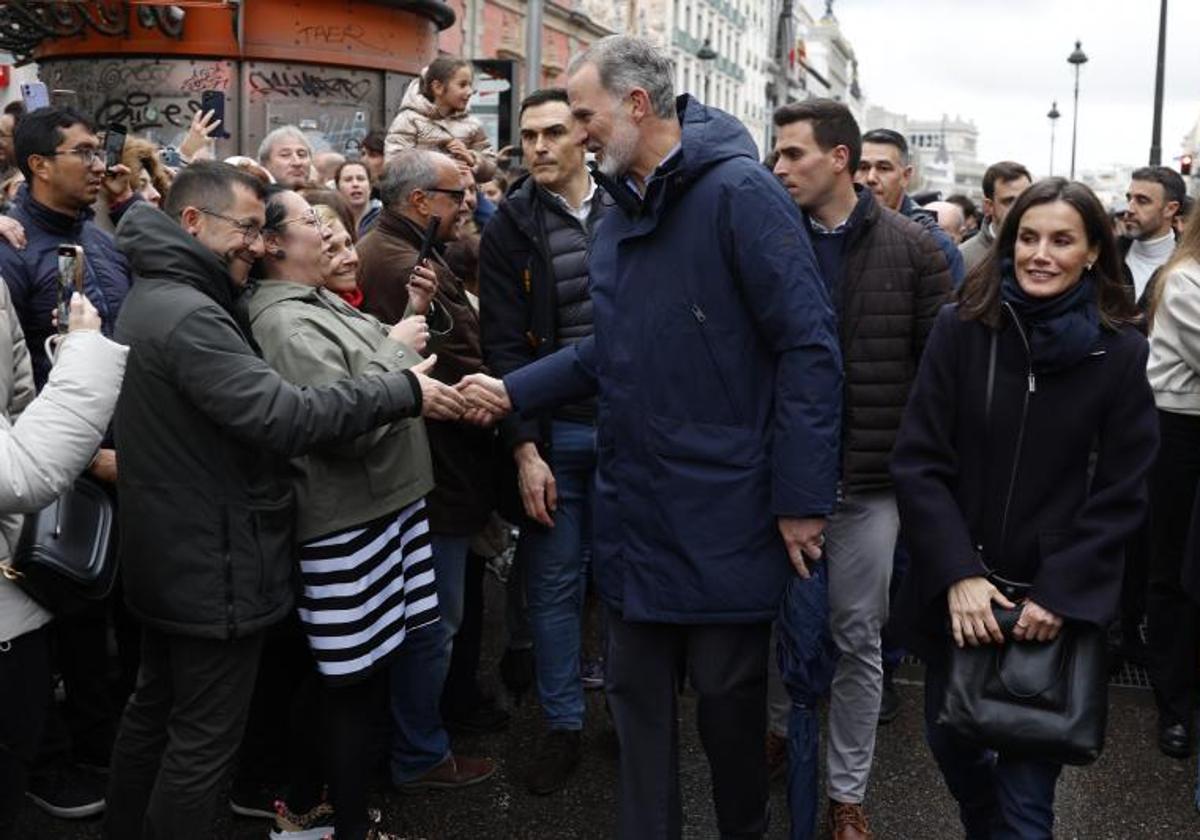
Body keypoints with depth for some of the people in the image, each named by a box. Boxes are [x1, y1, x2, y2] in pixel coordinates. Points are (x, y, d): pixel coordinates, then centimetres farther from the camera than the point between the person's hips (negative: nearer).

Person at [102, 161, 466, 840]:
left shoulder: (154, 298, 12)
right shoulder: (187, 315, -24)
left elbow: (244, 405, 15)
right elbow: (285, 415, -31)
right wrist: (403, 390, -24)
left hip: (172, 554, 11)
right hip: (213, 563, -11)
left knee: (155, 710, 22)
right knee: (204, 739, 1)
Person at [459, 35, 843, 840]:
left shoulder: (740, 193, -14)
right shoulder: (617, 216, 11)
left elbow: (808, 347, -17)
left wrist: (801, 497, -18)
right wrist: (513, 391, 7)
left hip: (725, 511, -7)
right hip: (635, 509, 7)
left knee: (728, 693, 9)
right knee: (638, 693, 15)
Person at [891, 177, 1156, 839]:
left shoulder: (1120, 352, -4)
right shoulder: (961, 329, -5)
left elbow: (1121, 496, -2)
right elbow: (918, 463, -6)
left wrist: (1059, 593, -11)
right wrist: (958, 574, -14)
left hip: (1058, 603, -1)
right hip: (957, 592, 2)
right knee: (951, 741, 18)